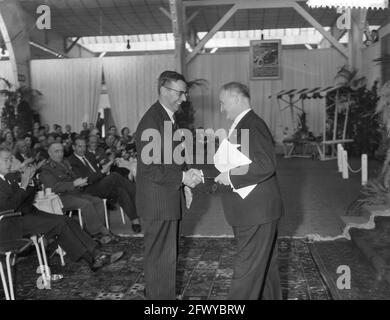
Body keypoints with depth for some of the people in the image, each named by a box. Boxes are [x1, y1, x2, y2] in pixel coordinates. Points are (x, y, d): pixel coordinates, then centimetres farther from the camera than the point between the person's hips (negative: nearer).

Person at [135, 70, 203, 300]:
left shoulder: (168, 117, 12)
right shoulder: (152, 121, -20)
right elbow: (150, 168, -24)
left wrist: (184, 180, 8)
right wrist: (183, 177, -22)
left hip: (169, 198, 10)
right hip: (158, 201, -10)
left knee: (168, 254, 21)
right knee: (161, 257, 3)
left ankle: (165, 293, 37)